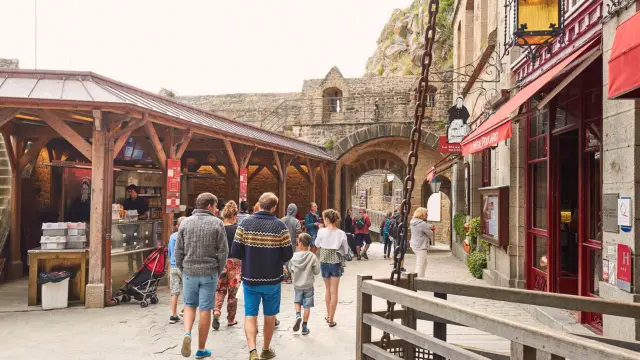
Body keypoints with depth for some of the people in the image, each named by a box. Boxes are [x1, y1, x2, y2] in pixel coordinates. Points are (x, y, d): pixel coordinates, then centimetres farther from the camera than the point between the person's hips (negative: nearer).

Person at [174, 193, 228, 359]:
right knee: (205, 309, 7)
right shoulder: (216, 223, -7)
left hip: (189, 272, 3)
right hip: (209, 273, -2)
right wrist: (219, 271, 6)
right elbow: (223, 251, -7)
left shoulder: (185, 222, 2)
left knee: (189, 305, 19)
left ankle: (187, 334, -4)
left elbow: (178, 250, 4)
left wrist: (182, 269, 14)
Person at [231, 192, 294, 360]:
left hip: (250, 278, 1)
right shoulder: (280, 226, -10)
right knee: (270, 315, 16)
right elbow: (287, 255, -8)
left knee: (250, 315, 10)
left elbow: (235, 252, -7)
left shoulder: (245, 224, -7)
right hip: (273, 279, 0)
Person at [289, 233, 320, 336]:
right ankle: (304, 327, 14)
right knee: (307, 306, 9)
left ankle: (298, 315, -1)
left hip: (297, 284, 1)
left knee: (297, 301, 24)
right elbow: (317, 271, -11)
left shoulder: (294, 256, -12)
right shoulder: (312, 257, -17)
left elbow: (290, 269, -1)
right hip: (308, 285, -1)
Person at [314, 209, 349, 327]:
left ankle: (328, 315, 31)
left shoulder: (322, 231, -11)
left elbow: (317, 245, 7)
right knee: (334, 291, 5)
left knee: (327, 289, 19)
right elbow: (346, 250, 1)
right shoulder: (341, 233, -9)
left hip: (324, 262, 1)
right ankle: (331, 320, 8)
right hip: (336, 262, -1)